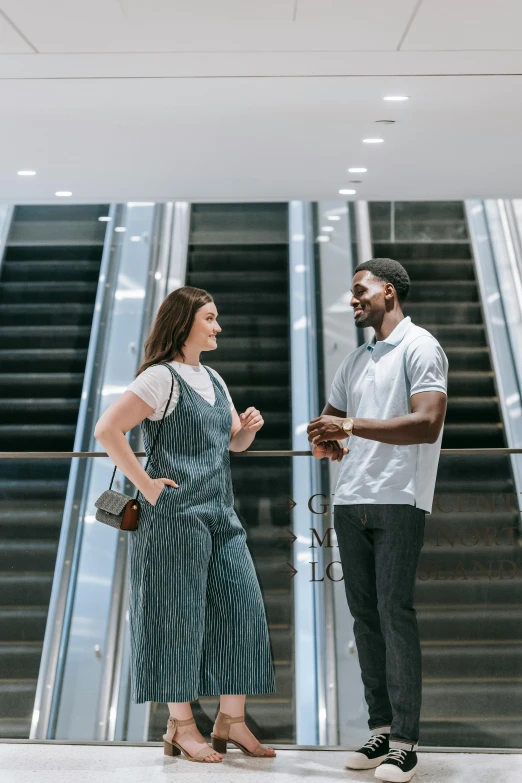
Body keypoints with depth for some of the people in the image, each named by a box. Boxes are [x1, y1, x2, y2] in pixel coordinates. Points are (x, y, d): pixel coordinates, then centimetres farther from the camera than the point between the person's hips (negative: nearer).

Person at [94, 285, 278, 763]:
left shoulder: (214, 379, 17)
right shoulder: (161, 377, -8)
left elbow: (234, 442, 24)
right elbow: (107, 430, -16)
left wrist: (248, 428, 2)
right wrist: (144, 484, -15)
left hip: (222, 514, 8)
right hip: (175, 515, -8)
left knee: (242, 607, 7)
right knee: (179, 616, 3)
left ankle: (231, 721, 23)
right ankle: (181, 727, 21)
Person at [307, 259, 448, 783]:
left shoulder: (419, 347, -2)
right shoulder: (354, 361, 19)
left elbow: (427, 424, -15)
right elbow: (328, 421, 23)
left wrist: (351, 426, -16)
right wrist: (323, 440, -1)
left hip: (398, 502, -6)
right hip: (349, 501, 7)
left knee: (394, 611, -5)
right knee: (364, 613, 8)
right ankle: (381, 729, 20)